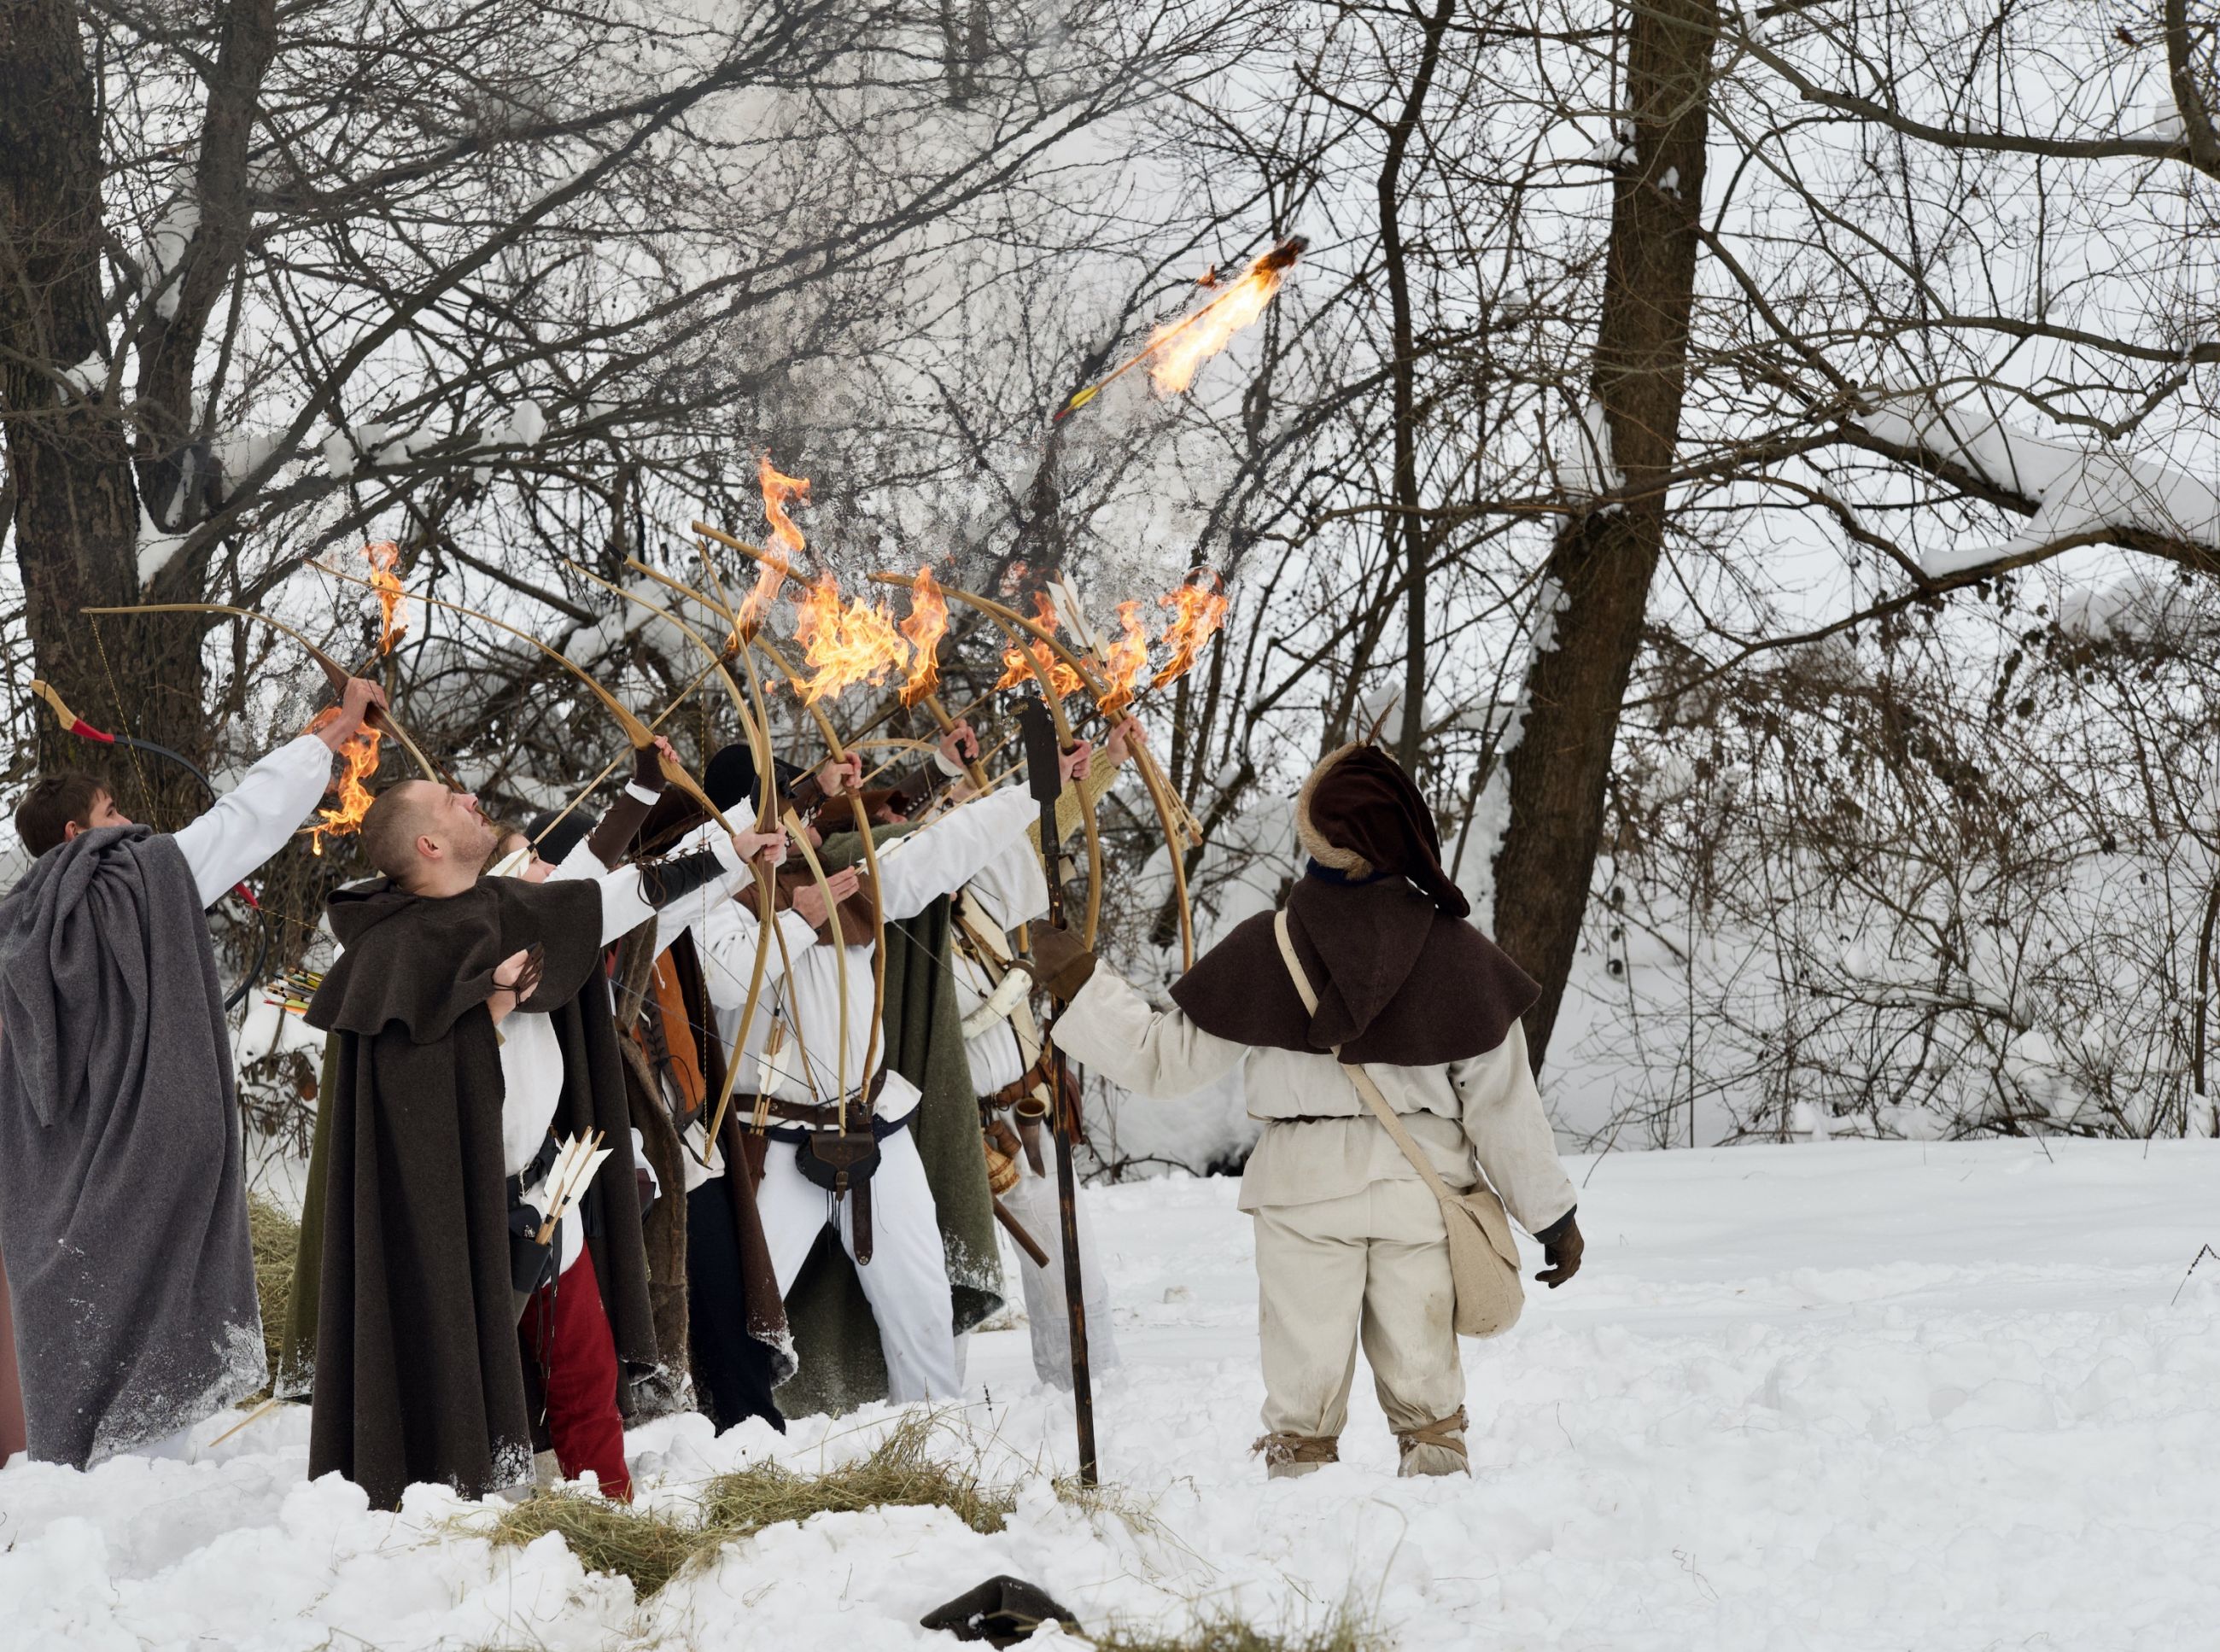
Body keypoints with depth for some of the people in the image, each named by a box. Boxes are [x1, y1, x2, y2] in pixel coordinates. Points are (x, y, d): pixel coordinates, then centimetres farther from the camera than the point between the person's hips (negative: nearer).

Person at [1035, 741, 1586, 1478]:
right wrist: (1552, 1212, 8)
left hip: (1304, 1187, -1)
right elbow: (1504, 1099, -1)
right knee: (1426, 1386, 11)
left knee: (1305, 1391, 7)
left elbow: (1162, 1058, -2)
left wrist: (1076, 979, 7)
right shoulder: (1457, 953, -5)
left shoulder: (1263, 952, -8)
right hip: (1422, 1183, 1)